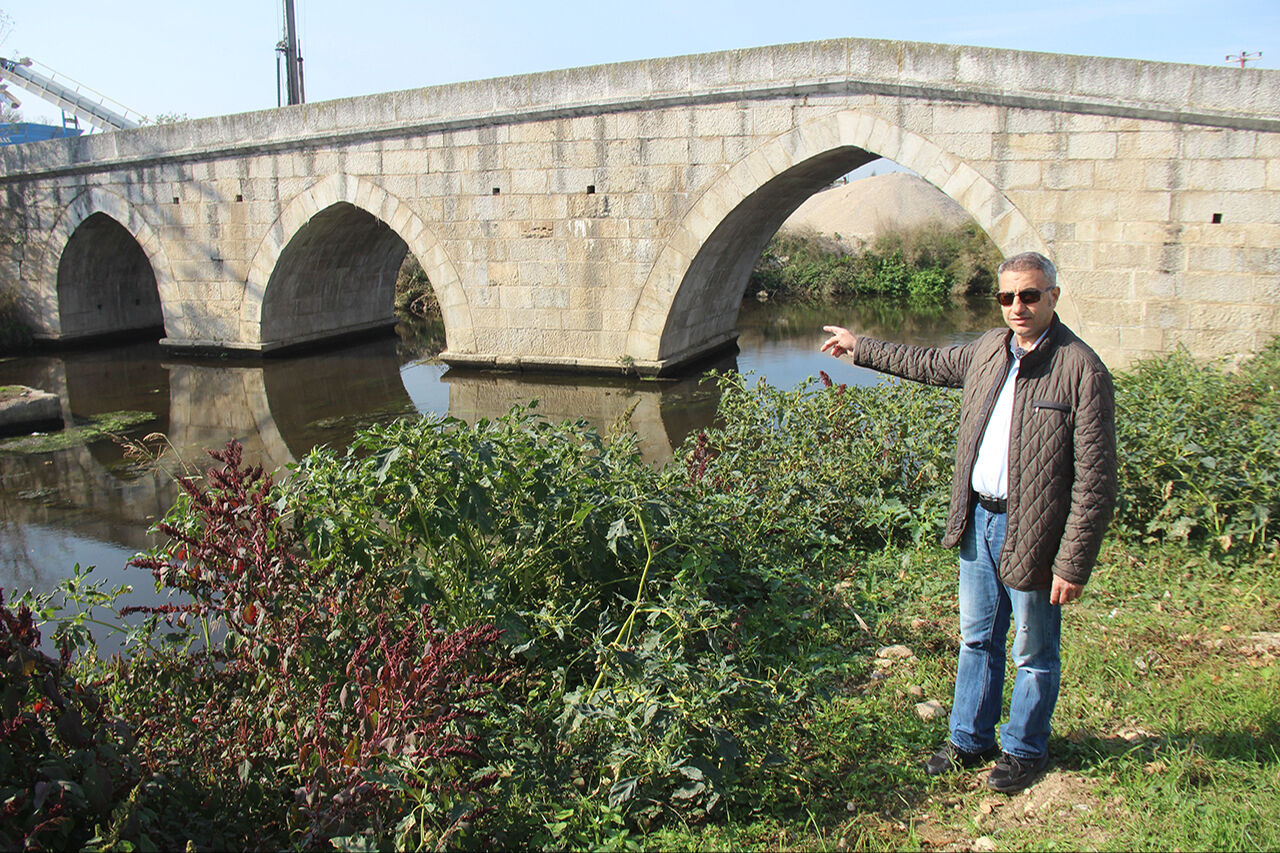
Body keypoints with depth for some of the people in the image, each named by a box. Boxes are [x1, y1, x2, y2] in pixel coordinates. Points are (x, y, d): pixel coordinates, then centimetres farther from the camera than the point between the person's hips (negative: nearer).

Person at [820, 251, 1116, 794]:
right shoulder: (989, 350, 5)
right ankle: (969, 740, 36)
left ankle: (1024, 750, 32)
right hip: (978, 520, 7)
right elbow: (930, 364, 27)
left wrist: (1072, 563, -19)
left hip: (1032, 533, -6)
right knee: (976, 639, 19)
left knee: (1033, 654, 12)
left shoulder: (1082, 370, -16)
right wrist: (860, 348, 33)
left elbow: (1095, 481, -17)